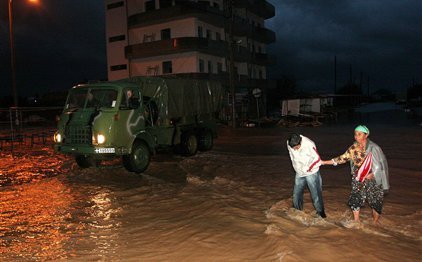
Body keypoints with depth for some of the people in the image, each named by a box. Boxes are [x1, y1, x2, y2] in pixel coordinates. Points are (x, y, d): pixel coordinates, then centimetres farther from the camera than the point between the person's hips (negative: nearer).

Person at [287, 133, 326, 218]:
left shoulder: (309, 144, -28)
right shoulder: (289, 144, -13)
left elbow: (317, 159, -20)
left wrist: (307, 168, -19)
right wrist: (296, 166, 7)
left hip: (311, 173, -5)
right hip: (299, 174, 5)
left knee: (316, 194, 1)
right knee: (296, 194, 16)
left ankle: (321, 213, 19)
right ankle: (296, 210, 36)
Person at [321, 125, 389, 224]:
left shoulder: (373, 148, -14)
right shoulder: (354, 147, -2)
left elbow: (381, 164, -10)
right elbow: (343, 158, 2)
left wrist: (372, 174, -23)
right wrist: (324, 162, -1)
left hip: (372, 180, -4)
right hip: (358, 180, 4)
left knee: (375, 201, 6)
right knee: (355, 199, 6)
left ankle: (375, 223, 26)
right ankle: (356, 221, 24)